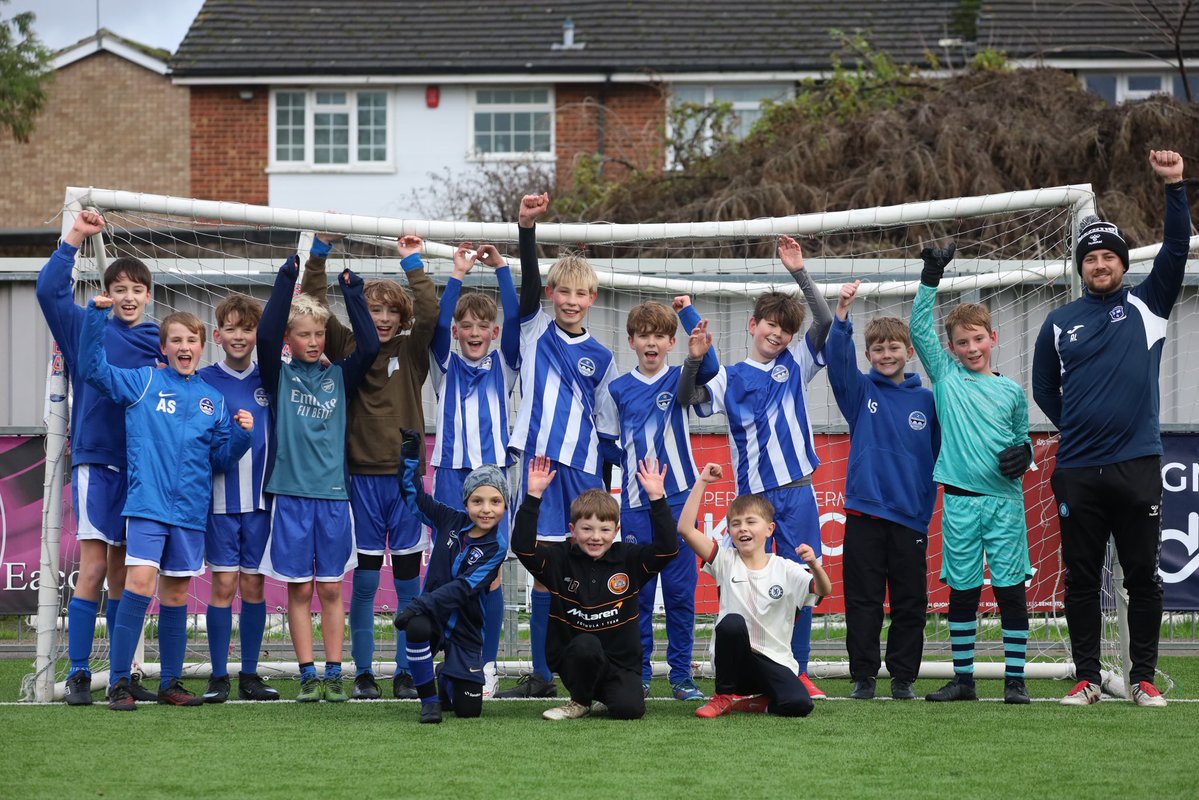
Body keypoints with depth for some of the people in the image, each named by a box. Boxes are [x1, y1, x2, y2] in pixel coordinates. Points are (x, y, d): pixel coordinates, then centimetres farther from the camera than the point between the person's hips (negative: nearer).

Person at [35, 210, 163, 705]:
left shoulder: (162, 345, 9)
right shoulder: (88, 329, 2)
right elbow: (50, 289, -9)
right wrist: (75, 238, -10)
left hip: (143, 467, 3)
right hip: (97, 462, -3)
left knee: (123, 574, 10)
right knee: (94, 570, -9)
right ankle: (79, 674, -6)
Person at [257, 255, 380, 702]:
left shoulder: (339, 376, 10)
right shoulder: (279, 376, 4)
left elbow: (370, 346, -4)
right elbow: (266, 335, -12)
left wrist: (352, 292, -7)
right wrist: (286, 280, -15)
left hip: (333, 493, 1)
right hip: (291, 493, -1)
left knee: (330, 588, 4)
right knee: (299, 589, 1)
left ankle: (334, 675, 7)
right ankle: (308, 676, 6)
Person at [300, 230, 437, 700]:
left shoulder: (411, 351, 5)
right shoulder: (348, 348, 6)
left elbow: (431, 314, -11)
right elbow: (313, 308, -1)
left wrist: (412, 263, -13)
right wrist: (320, 253, -7)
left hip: (405, 475, 0)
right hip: (362, 476, 0)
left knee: (408, 579, 3)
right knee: (365, 578, 0)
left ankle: (406, 672, 8)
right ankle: (363, 673, 7)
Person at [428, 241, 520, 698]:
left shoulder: (503, 366, 9)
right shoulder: (446, 366, 8)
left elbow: (516, 319, -4)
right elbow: (437, 324, -9)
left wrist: (501, 268, -8)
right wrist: (458, 275, -14)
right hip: (452, 473, 0)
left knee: (491, 575, -4)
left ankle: (488, 666, 3)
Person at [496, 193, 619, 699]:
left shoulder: (600, 358, 9)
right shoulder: (535, 332, 7)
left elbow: (607, 428, 11)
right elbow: (529, 281, -9)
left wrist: (606, 490, 8)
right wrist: (527, 228, -24)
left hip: (585, 471, 1)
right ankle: (541, 676, 2)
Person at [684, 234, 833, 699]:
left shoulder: (796, 365, 10)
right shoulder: (731, 377, 6)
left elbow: (825, 321, -2)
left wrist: (799, 274, -11)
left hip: (797, 490, 1)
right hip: (754, 494, -1)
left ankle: (797, 671, 10)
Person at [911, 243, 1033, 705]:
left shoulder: (1011, 392, 10)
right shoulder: (946, 375, 7)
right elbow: (920, 328, 1)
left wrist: (1024, 453, -3)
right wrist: (931, 278, -5)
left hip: (1005, 499, 0)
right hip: (960, 501, 0)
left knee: (1010, 589, -1)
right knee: (962, 591, 5)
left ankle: (1015, 679, 3)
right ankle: (963, 679, 13)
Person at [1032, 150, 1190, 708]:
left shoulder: (1146, 305, 6)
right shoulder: (1060, 323, 11)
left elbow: (1176, 249, -6)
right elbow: (1044, 388, 21)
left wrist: (1174, 187, -16)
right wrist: (1077, 426, 11)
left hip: (1137, 467, -2)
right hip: (1078, 472, 2)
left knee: (1144, 577, 1)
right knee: (1081, 580, 4)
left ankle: (1144, 680, 8)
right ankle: (1087, 679, 11)